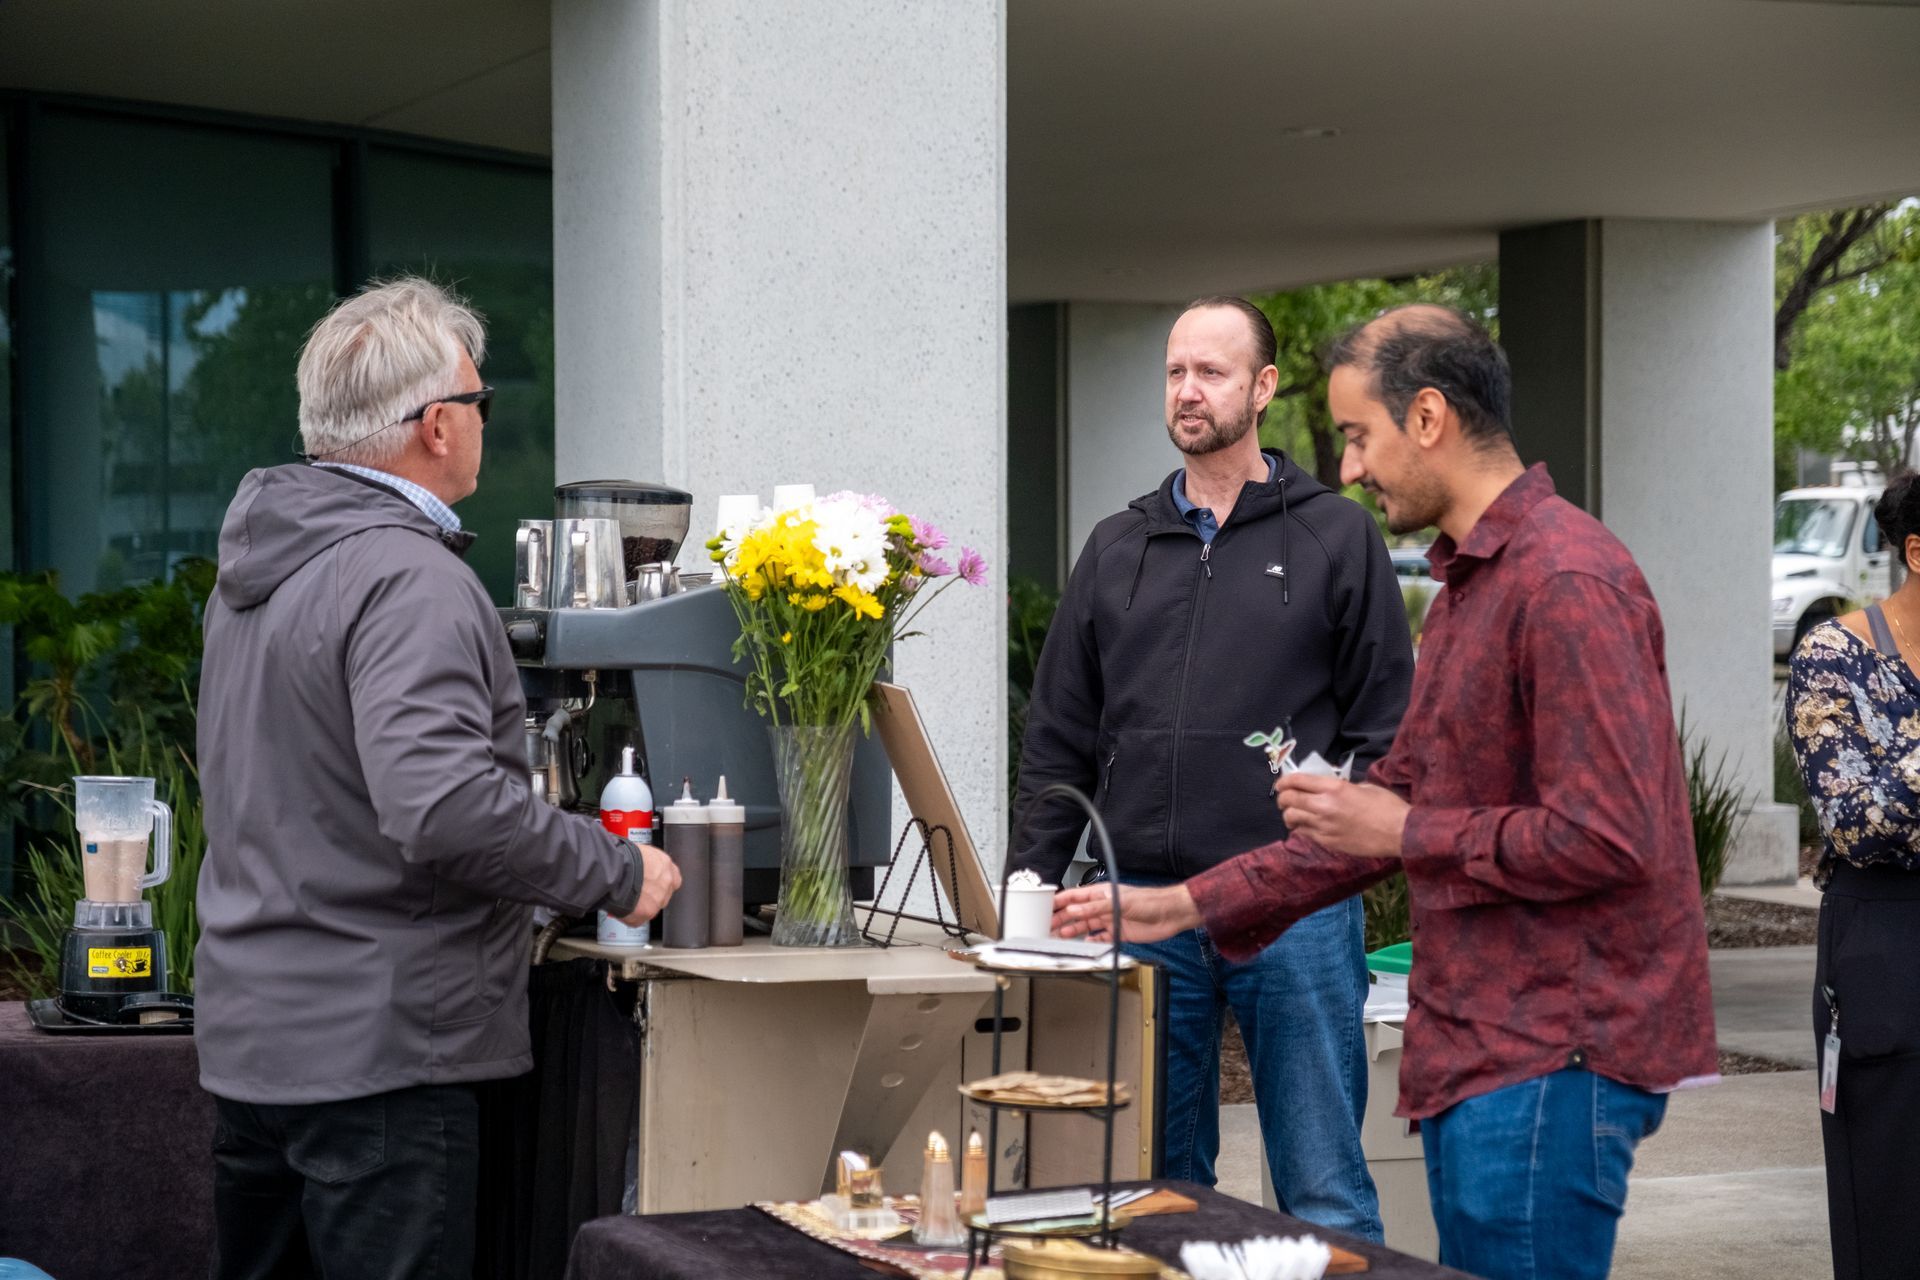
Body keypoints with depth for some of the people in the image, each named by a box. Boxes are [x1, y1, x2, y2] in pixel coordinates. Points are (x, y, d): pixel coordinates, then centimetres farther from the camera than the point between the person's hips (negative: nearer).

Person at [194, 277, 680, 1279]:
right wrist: (617, 873, -17)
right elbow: (441, 806, -30)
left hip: (247, 1035, 10)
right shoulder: (409, 581, -18)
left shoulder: (257, 564, 12)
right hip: (375, 1049, -9)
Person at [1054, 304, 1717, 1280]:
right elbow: (1394, 806, 23)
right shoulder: (1469, 584, 19)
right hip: (1480, 1053, 10)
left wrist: (1409, 833, -11)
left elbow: (1605, 837, -22)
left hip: (1553, 1059, -10)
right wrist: (1187, 905, 20)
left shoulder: (1565, 580, -15)